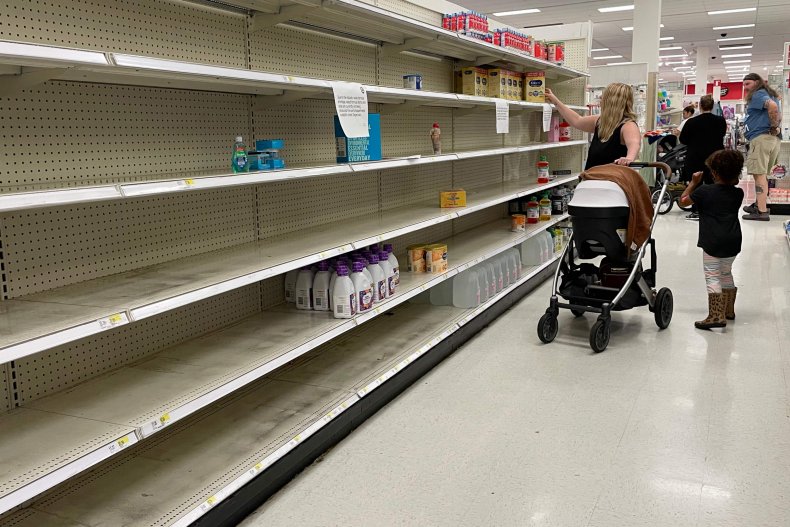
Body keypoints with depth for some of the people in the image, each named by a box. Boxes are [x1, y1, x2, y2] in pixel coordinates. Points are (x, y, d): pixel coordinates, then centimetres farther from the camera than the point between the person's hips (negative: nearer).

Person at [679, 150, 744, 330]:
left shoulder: (704, 191, -8)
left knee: (712, 277, -6)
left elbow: (683, 200, 5)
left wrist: (694, 183, 14)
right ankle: (729, 310, 34)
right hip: (733, 242, 6)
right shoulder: (738, 194, 5)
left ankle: (716, 316, -16)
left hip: (713, 242, -6)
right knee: (726, 274, 22)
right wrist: (733, 181, 20)